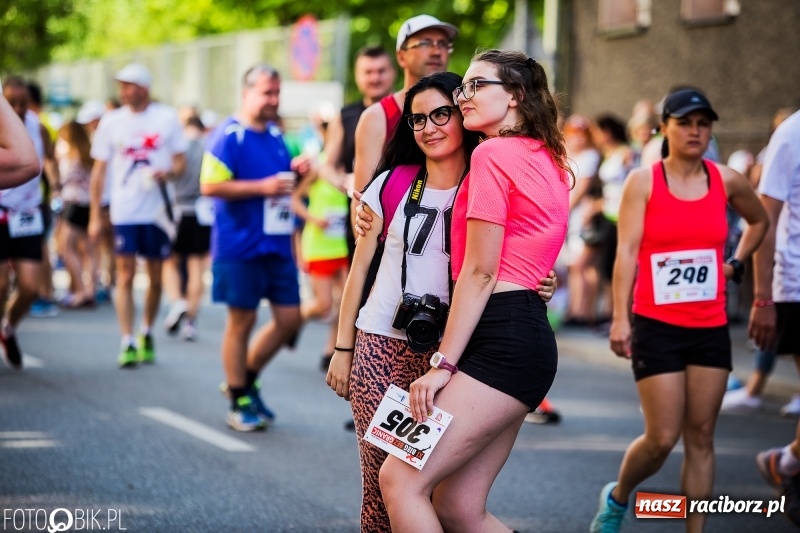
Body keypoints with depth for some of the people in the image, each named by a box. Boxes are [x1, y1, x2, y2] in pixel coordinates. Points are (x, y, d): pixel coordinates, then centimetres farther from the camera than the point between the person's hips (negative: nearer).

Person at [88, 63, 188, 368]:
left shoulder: (167, 118, 2)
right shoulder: (111, 122, 4)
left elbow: (181, 161, 8)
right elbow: (99, 171, 7)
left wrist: (168, 173, -16)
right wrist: (95, 216, 3)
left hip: (157, 210, 0)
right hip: (124, 213, 0)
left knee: (155, 277, 8)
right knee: (125, 276, -6)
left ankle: (147, 334, 28)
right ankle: (127, 343, -5)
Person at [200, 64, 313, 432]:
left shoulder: (275, 134, 13)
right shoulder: (229, 136, -11)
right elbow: (210, 185, -19)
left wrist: (296, 171, 4)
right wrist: (262, 187, -22)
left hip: (278, 245, 7)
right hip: (240, 246, -7)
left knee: (289, 318, 7)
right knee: (241, 321, 3)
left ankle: (246, 378, 25)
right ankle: (239, 402, 14)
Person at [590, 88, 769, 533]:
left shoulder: (727, 180, 5)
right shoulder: (643, 182, -5)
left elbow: (759, 221, 26)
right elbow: (627, 251, -11)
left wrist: (736, 264, 11)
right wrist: (620, 318, -19)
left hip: (711, 328, 4)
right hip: (656, 326, -3)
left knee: (701, 436, 4)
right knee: (662, 439, -5)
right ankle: (617, 497, 24)